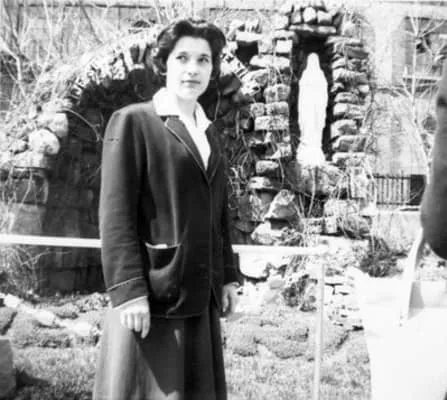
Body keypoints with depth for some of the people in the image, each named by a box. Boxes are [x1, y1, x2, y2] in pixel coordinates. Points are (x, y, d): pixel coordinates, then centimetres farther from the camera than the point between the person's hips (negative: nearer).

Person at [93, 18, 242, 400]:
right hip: (153, 293, -6)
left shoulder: (209, 131, 15)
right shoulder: (133, 121, -5)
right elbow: (116, 214, -11)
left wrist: (228, 276, 12)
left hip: (201, 294, 6)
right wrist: (129, 290, -17)